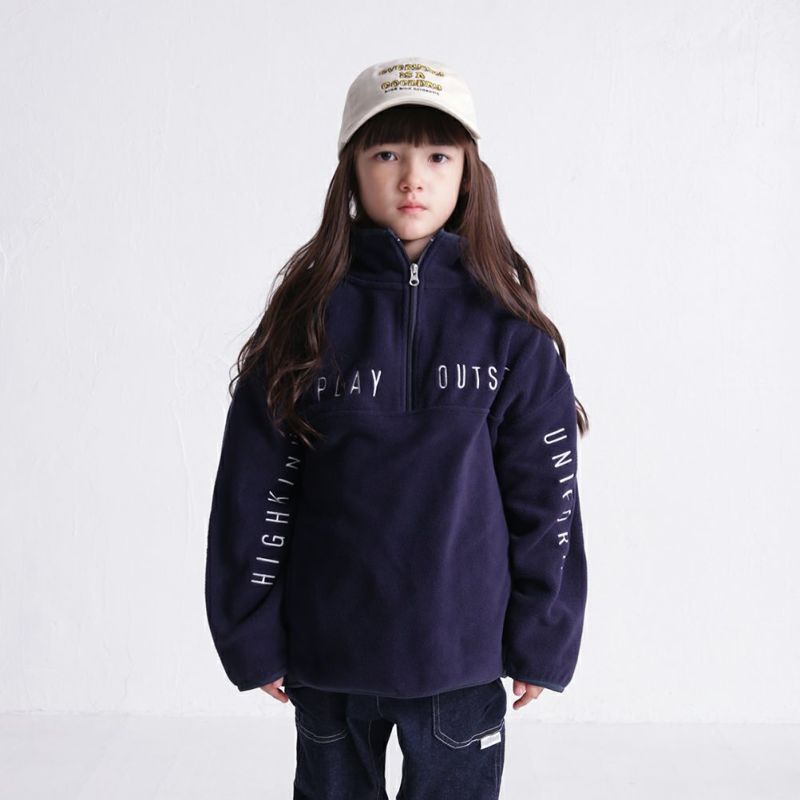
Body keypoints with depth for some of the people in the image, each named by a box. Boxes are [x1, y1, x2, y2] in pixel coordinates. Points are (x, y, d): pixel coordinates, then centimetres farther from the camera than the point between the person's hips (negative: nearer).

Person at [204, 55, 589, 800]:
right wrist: (252, 638, -1)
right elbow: (253, 489, -2)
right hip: (325, 654, 1)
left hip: (462, 653, 0)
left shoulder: (508, 329, -6)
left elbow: (547, 498, -2)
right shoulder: (306, 319, -6)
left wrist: (540, 641, 0)